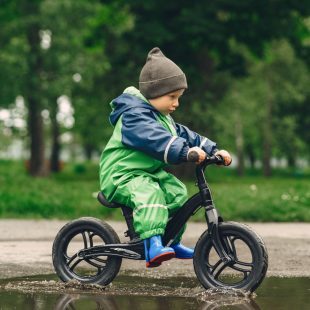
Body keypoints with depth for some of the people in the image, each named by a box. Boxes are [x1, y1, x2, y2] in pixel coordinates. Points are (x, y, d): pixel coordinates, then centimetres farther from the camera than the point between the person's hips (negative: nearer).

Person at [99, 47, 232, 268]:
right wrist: (185, 151, -47)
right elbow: (155, 139, -36)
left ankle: (173, 242, 15)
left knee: (177, 191, -2)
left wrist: (213, 150, 4)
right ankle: (153, 246, -48)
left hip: (150, 173, 10)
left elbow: (182, 134, 15)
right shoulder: (134, 115, -19)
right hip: (121, 177, -10)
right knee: (149, 193, -34)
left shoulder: (162, 117, 16)